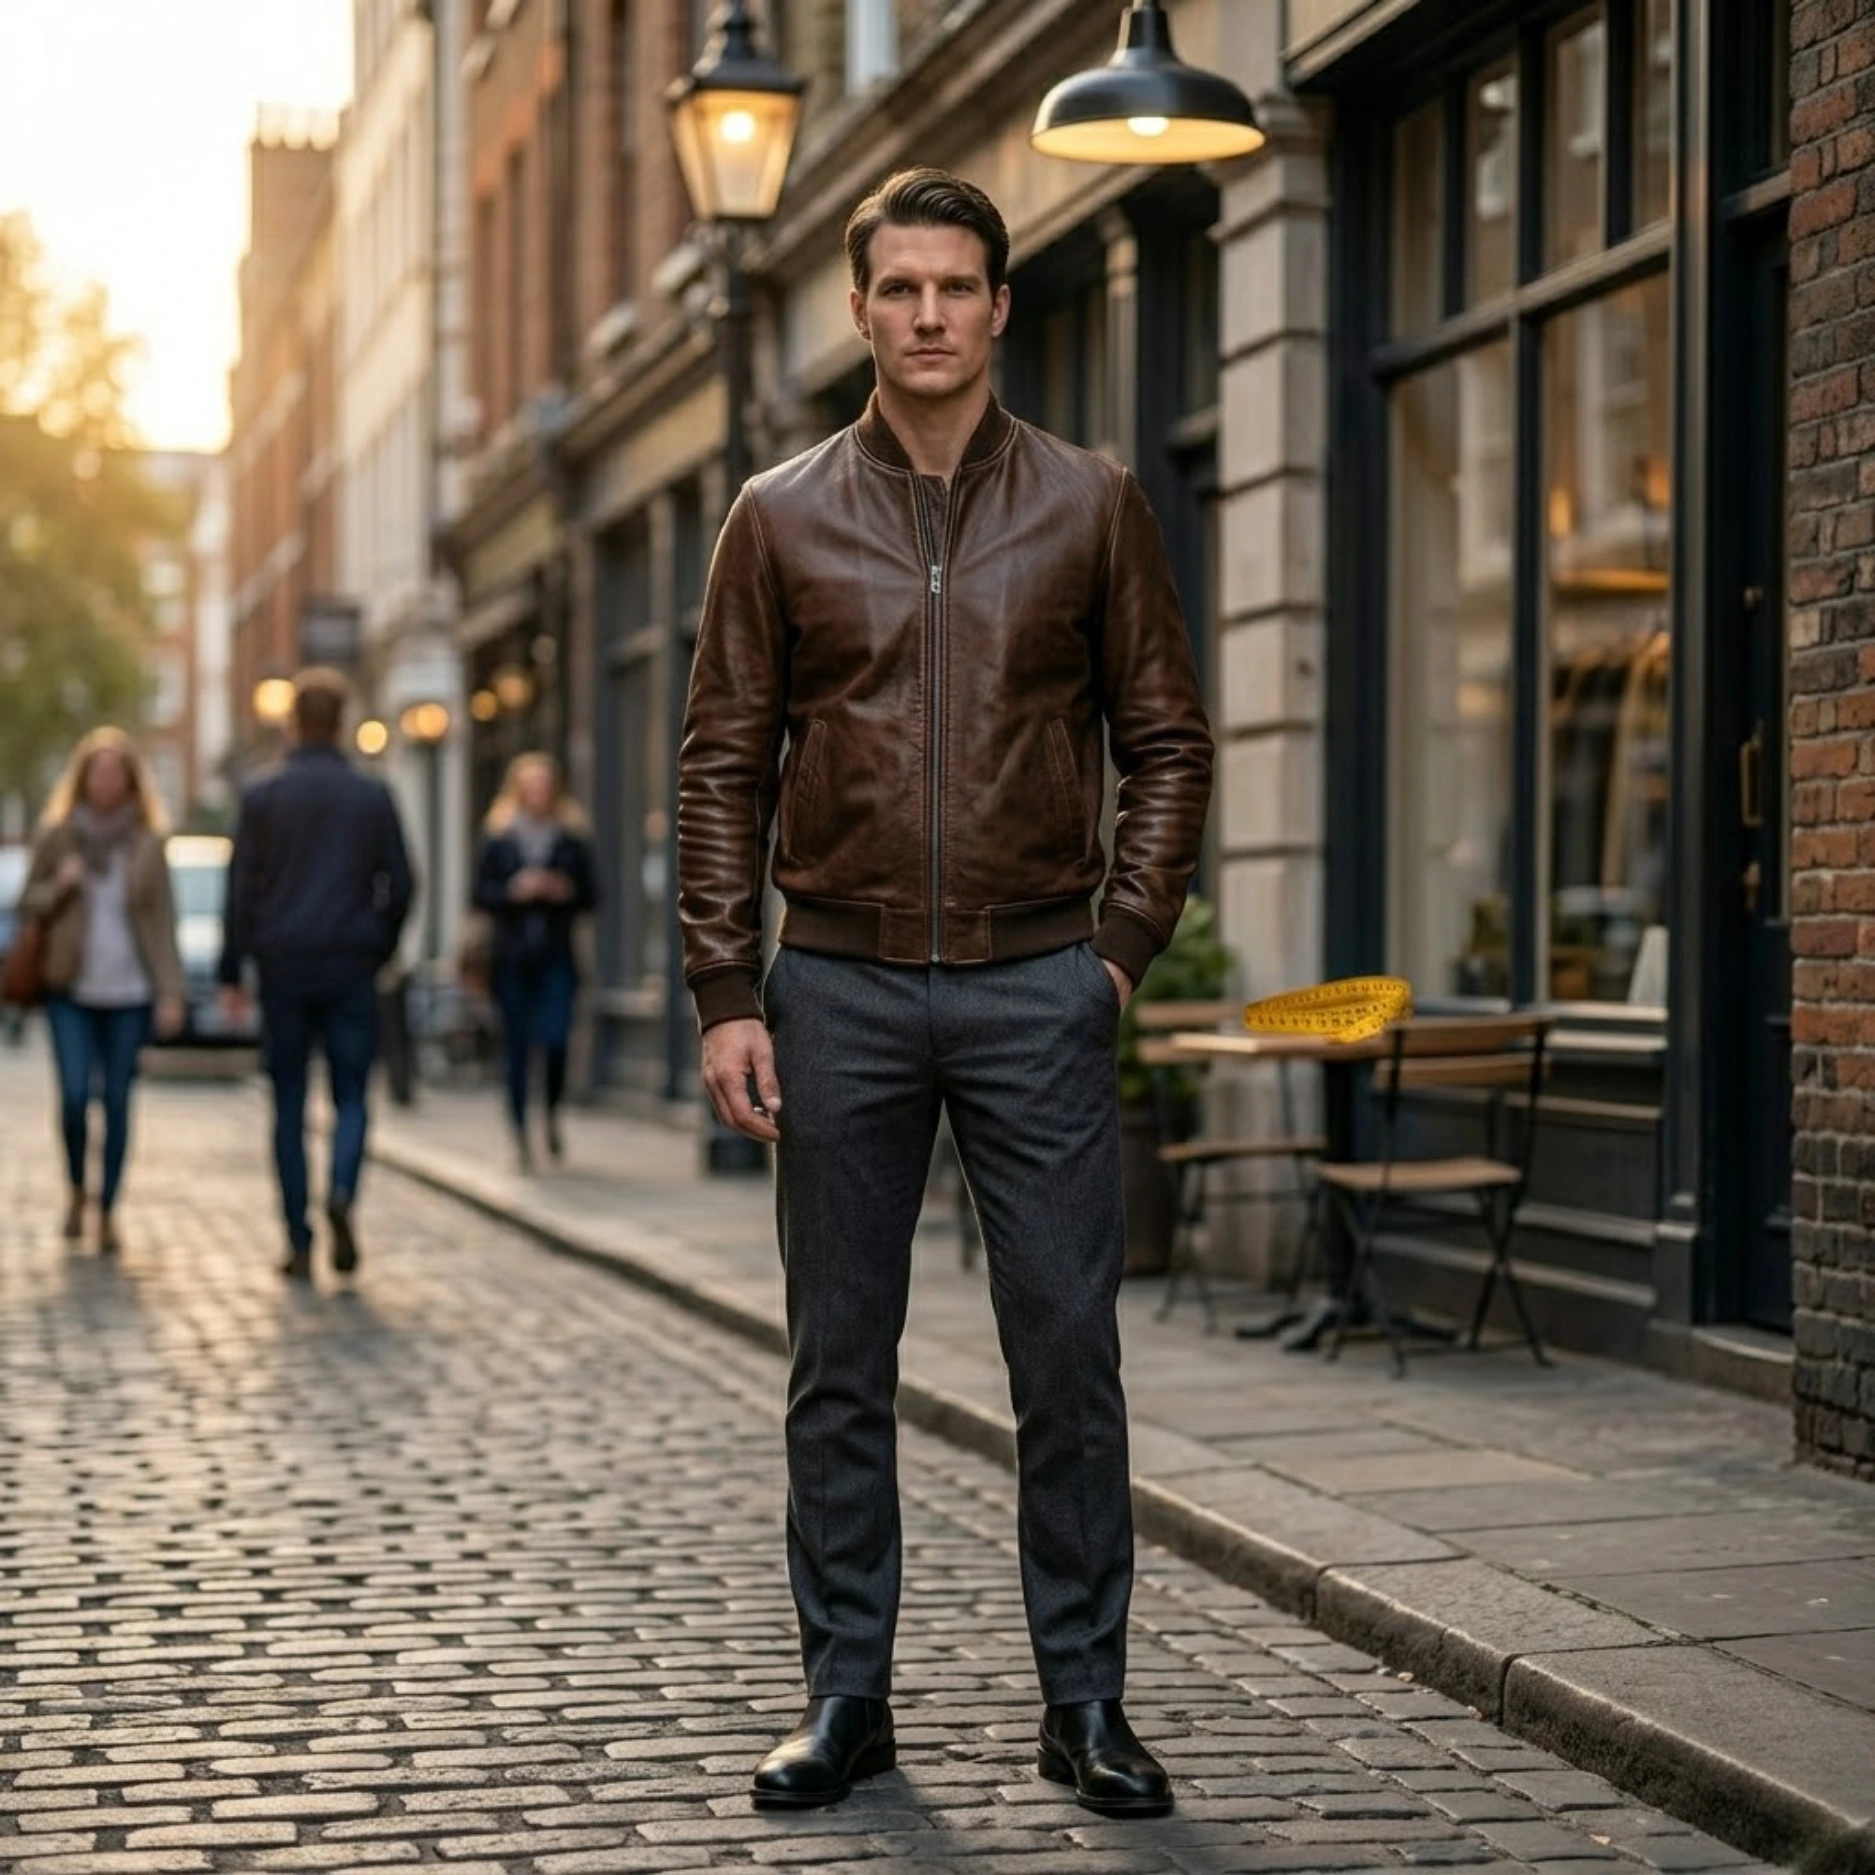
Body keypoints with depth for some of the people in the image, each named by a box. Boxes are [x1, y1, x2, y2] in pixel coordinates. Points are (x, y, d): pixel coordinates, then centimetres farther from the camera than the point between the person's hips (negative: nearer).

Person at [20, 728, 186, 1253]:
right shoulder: (56, 836, 3)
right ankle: (76, 1190, 14)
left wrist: (171, 992, -5)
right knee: (75, 1095, -11)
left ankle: (107, 1211, 11)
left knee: (117, 1100, 1)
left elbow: (163, 921, 2)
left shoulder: (147, 843, 3)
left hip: (129, 993, 0)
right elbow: (29, 903, 10)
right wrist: (60, 887, -12)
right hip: (71, 991, 0)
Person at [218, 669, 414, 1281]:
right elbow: (399, 886, 4)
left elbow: (242, 888, -1)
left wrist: (232, 973, 3)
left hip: (283, 965, 0)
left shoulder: (262, 796, 0)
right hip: (351, 966, 0)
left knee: (289, 1106, 6)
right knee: (350, 1097, 5)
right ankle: (342, 1192, -23)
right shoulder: (372, 796, 3)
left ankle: (299, 1244, 5)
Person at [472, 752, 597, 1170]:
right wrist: (514, 892, -13)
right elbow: (481, 895, 3)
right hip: (511, 957, 0)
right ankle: (520, 1131, 12)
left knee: (555, 1038, -14)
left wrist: (566, 893, -10)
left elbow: (590, 896, 10)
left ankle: (553, 1113, 12)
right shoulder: (499, 840, 5)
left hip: (555, 955, 0)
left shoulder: (572, 841, 7)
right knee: (516, 1045, 2)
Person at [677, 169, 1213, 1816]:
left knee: (1069, 1355, 0)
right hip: (841, 990, 1)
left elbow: (1168, 741, 8)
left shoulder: (1091, 507, 5)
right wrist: (727, 997, -2)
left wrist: (1124, 942, -2)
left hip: (1035, 987, 0)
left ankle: (1085, 1698, 11)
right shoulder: (782, 519, 5)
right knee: (840, 1365, 6)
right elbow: (724, 767, 5)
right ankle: (847, 1695, 16)